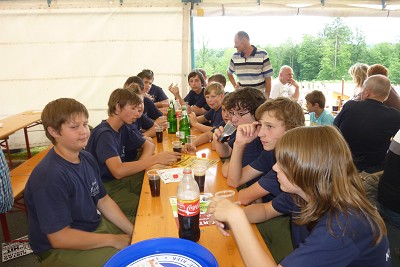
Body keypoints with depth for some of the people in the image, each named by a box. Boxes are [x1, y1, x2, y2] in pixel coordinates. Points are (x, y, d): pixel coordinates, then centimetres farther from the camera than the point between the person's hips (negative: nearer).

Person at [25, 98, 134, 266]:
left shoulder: (86, 158, -2)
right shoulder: (50, 177, -27)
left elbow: (103, 201, 5)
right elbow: (59, 238, -25)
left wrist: (135, 232, -4)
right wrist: (113, 240, -17)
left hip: (94, 225, 8)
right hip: (60, 248, -7)